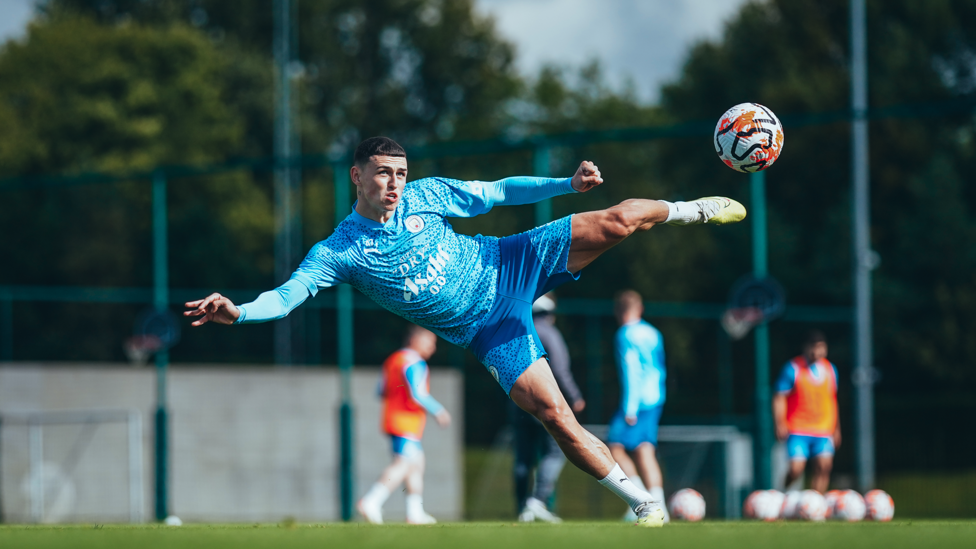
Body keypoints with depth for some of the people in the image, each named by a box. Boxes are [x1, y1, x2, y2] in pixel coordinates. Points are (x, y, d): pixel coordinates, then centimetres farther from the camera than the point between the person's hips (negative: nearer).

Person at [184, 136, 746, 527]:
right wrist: (236, 312, -41)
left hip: (510, 265, 2)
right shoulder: (339, 252, -12)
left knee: (615, 222, -11)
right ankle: (644, 501, -1)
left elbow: (499, 191, 1)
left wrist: (568, 184, -8)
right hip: (488, 329, -2)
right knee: (553, 414, -15)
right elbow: (287, 295, -22)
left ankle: (689, 210, 22)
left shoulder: (424, 195, -5)